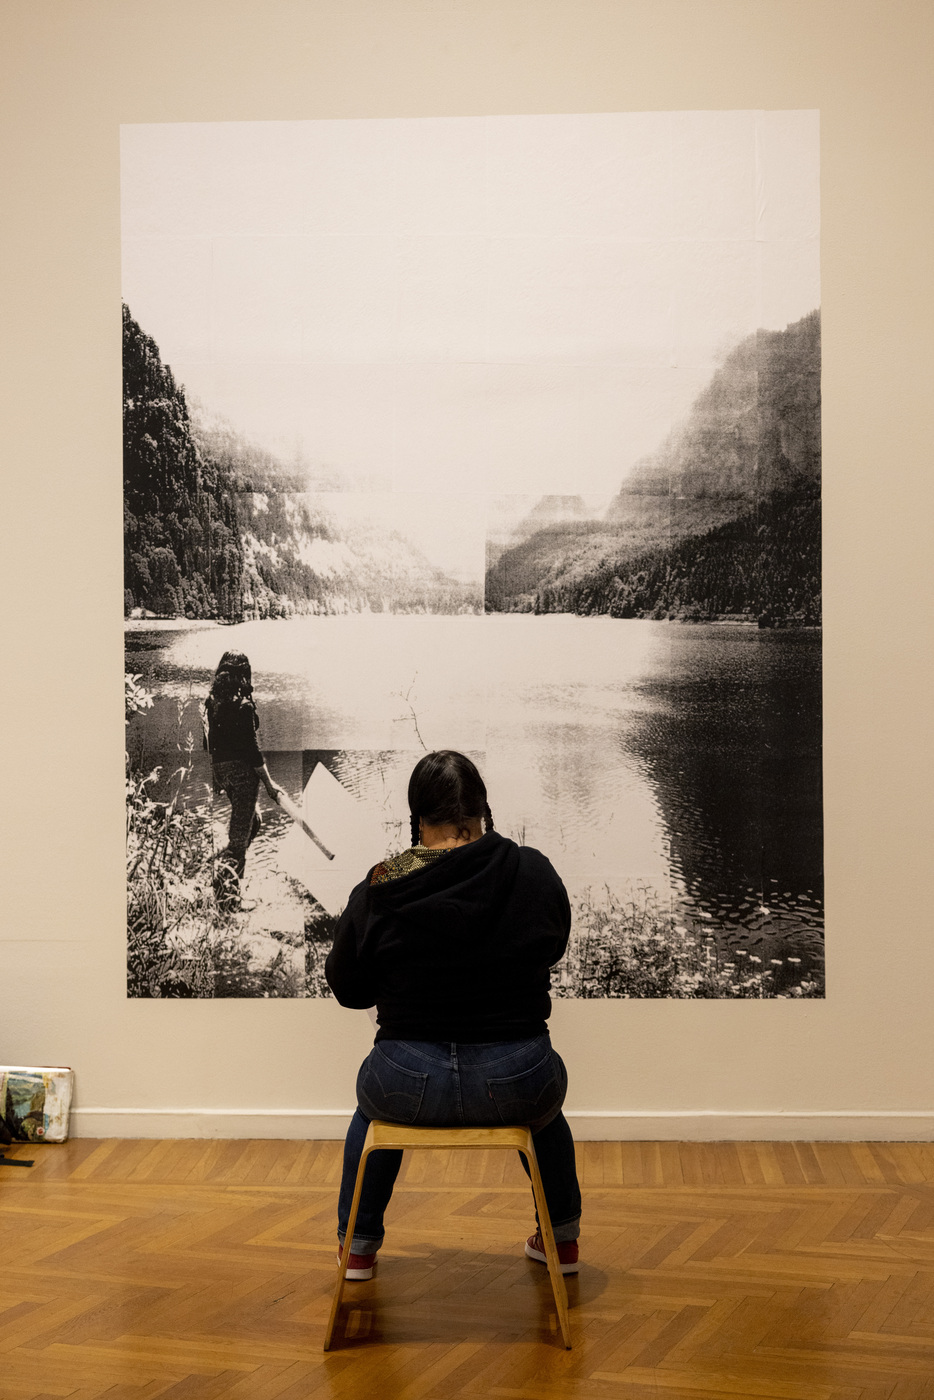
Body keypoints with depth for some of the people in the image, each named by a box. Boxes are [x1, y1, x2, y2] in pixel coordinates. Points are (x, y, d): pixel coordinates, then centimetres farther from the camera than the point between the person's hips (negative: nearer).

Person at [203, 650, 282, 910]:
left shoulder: (211, 703, 6)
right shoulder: (243, 705, -16)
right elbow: (251, 748, -17)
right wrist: (269, 784, -11)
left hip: (221, 769, 8)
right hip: (242, 770, -8)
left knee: (252, 821, 23)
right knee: (240, 832, -2)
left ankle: (224, 870, 15)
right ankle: (227, 895, -3)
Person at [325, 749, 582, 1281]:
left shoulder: (378, 890, -8)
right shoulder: (534, 872, -5)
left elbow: (347, 988, 6)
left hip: (410, 1085, 0)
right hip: (517, 1085, 1)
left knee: (373, 1107, 37)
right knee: (544, 1104, 38)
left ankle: (358, 1247, 43)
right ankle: (562, 1239, 47)